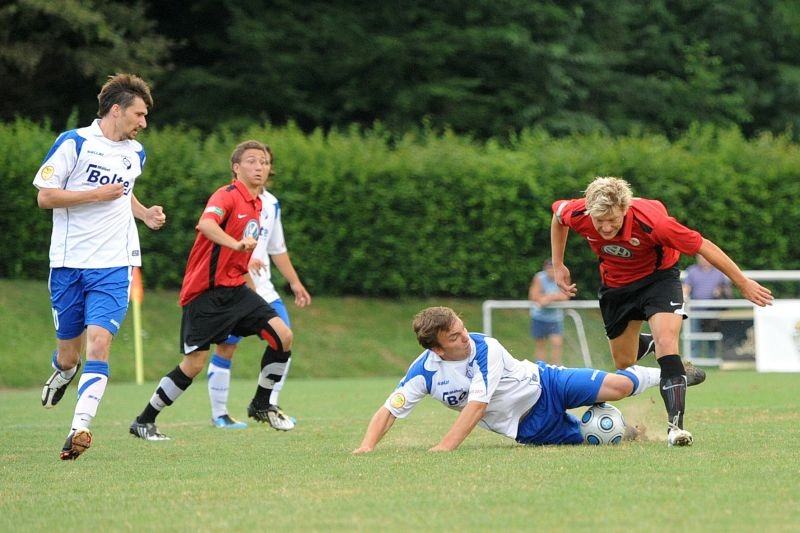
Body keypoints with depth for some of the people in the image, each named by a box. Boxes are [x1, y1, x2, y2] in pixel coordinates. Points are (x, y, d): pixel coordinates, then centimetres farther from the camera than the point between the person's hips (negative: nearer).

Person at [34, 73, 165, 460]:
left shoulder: (135, 153, 13)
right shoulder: (73, 143, -6)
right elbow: (44, 196, -8)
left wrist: (145, 214, 13)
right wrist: (98, 194, -14)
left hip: (113, 267, 3)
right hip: (68, 264, -2)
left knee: (98, 343, -18)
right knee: (68, 354, 8)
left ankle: (80, 428, -24)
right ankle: (64, 372, 46)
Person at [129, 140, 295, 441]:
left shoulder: (256, 204, 12)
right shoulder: (228, 195, -14)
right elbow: (206, 224, -36)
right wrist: (237, 244, -49)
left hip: (235, 289, 8)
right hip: (205, 292, -8)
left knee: (282, 335, -6)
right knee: (194, 363, -8)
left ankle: (261, 405, 11)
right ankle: (143, 421, 8)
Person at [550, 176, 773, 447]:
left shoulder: (650, 221, -37)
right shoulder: (577, 214, -27)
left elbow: (703, 246, -28)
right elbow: (557, 213, 0)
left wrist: (743, 283, -22)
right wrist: (558, 266, 0)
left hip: (658, 275, -4)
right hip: (615, 281, 4)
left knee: (666, 342, -26)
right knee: (623, 362, 10)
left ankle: (675, 425, -27)